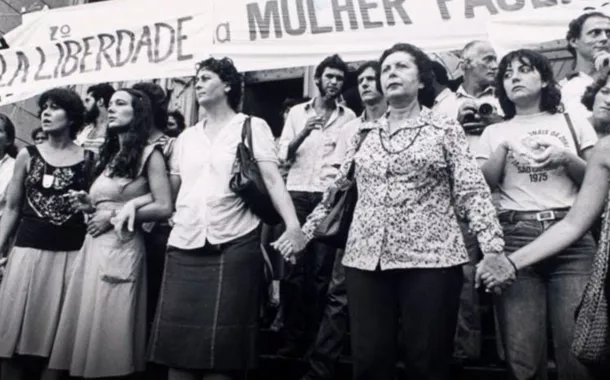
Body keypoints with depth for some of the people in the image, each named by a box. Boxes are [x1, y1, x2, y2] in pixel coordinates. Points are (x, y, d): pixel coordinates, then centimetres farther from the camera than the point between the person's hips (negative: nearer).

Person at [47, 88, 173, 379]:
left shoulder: (149, 154, -2)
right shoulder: (108, 154, 20)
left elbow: (164, 208, -11)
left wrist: (113, 215, -10)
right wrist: (89, 205, 6)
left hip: (122, 247, -7)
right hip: (93, 246, 7)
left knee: (109, 328, -3)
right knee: (85, 324, 7)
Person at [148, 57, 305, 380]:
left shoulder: (252, 126, 4)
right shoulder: (187, 136, 19)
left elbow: (272, 178, -7)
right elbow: (168, 189, 20)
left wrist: (292, 224, -21)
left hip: (234, 244, -4)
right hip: (184, 245, 5)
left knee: (222, 342, -1)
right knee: (177, 338, 6)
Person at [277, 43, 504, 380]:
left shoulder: (445, 130, 5)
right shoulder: (364, 134, 16)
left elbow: (473, 191, -1)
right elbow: (336, 190, 20)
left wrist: (493, 250, -12)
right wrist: (303, 232, 15)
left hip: (430, 258, -3)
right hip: (365, 259, 3)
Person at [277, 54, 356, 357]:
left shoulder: (348, 117, 9)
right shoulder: (297, 112, 13)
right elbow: (283, 155, 6)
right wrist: (303, 133, -10)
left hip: (330, 197, -1)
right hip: (297, 194, 1)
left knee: (322, 269, 1)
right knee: (293, 266, 0)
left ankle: (315, 337, 12)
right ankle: (293, 336, 10)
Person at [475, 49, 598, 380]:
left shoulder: (573, 123, 16)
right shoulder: (495, 132, 16)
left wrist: (565, 158, -4)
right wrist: (504, 147, -3)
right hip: (514, 238, 0)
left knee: (576, 349, -8)